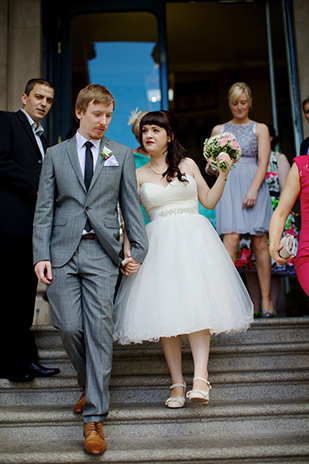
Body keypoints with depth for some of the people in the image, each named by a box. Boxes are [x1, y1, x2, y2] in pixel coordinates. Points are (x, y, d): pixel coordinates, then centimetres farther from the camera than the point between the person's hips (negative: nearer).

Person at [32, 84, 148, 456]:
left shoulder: (121, 155, 12)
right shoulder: (55, 155, 12)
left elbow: (131, 205, 9)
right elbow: (44, 209, 7)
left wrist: (138, 250, 0)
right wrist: (41, 255, -3)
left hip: (102, 251, -1)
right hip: (62, 250, 1)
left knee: (99, 329, -5)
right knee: (68, 327, -2)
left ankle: (94, 417, 3)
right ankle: (90, 386, 26)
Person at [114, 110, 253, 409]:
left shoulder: (187, 164, 12)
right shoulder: (139, 176, 12)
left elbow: (209, 201, 12)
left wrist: (223, 173, 2)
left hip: (194, 240, -1)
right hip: (159, 244, 1)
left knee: (196, 303, -16)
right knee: (163, 310, -6)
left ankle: (200, 376, -21)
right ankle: (177, 383, 0)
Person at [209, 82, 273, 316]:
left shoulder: (260, 128, 12)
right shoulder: (219, 130, 17)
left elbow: (263, 162, 1)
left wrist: (253, 190, -13)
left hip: (254, 185, -1)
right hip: (229, 186, 1)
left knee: (260, 243, -3)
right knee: (231, 239, -13)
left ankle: (266, 299, 4)